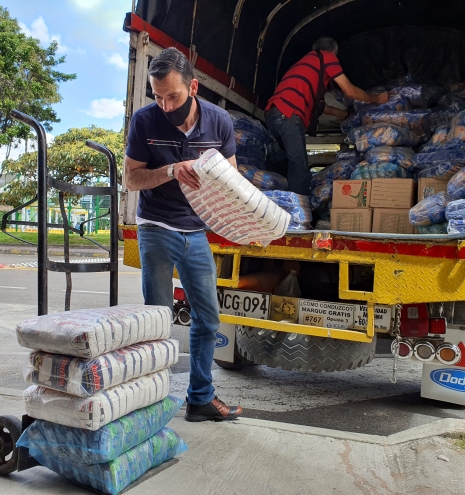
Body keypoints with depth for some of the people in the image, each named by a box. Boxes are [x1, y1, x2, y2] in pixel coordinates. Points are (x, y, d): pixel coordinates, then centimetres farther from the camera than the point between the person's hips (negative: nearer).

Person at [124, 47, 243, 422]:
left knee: (208, 318, 7)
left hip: (197, 231, 3)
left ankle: (201, 398, 21)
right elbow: (131, 179, -6)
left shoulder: (219, 121, -5)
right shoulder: (145, 121, -9)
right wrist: (170, 171, -24)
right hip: (157, 229, -3)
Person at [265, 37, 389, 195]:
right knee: (300, 170, -6)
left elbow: (317, 104, 43)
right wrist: (377, 99, 29)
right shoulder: (327, 56, 14)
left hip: (274, 112, 9)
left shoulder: (307, 61, 38)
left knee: (294, 164, 18)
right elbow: (350, 91, 14)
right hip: (288, 114, -9)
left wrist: (344, 113, 54)